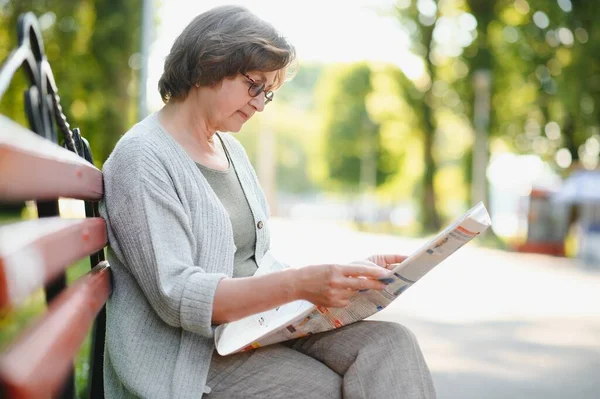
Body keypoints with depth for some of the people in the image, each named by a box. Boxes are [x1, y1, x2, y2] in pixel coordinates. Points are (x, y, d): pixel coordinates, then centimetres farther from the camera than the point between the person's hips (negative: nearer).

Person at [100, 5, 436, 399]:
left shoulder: (233, 150, 15)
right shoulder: (143, 158, -11)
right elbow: (176, 296, -20)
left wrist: (351, 270, 3)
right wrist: (298, 284, -30)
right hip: (191, 356, -7)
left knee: (392, 345, -16)